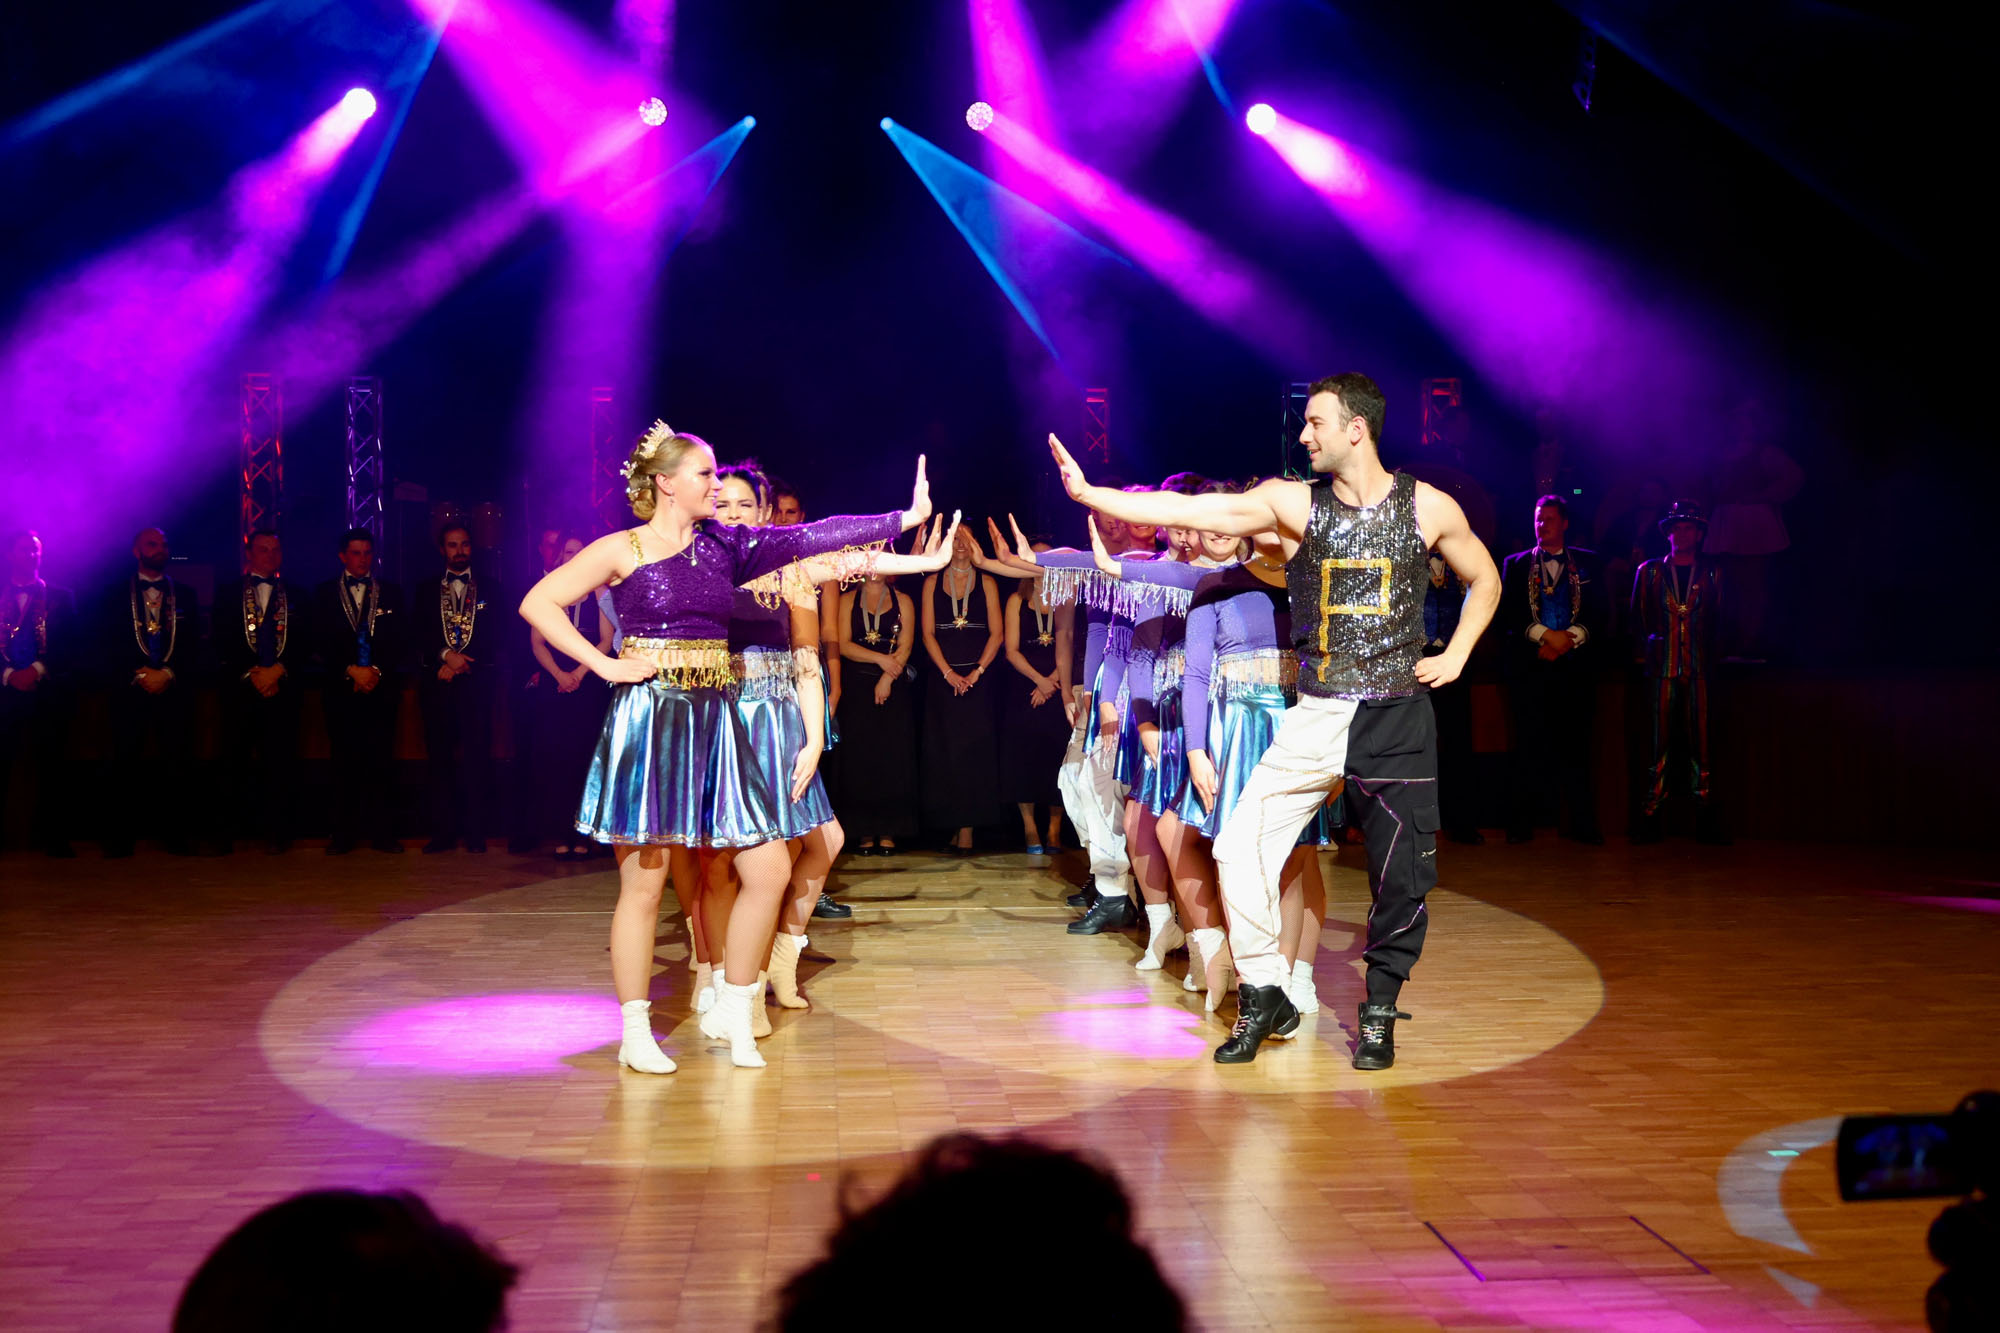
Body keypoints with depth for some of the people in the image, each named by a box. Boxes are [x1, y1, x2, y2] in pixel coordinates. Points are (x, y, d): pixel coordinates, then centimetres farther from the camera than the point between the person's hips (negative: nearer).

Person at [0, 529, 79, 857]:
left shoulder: (61, 598, 10)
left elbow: (72, 648, 3)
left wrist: (38, 670, -9)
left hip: (49, 693, 0)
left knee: (51, 767, 0)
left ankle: (52, 837, 6)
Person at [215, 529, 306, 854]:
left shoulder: (295, 594, 12)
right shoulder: (228, 592, 10)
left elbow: (304, 643, 6)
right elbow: (222, 643, 3)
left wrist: (277, 670, -8)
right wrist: (252, 674, -7)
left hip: (282, 688, 0)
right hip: (240, 688, 0)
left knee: (279, 759, -3)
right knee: (235, 757, -1)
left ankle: (277, 830, 1)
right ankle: (241, 824, 9)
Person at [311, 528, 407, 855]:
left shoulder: (390, 592, 13)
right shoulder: (324, 593, 10)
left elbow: (397, 642, 7)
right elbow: (321, 644, 1)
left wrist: (377, 671, -8)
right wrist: (351, 671, -9)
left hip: (382, 687, 1)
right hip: (341, 689, -1)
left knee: (381, 762, -2)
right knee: (345, 763, -1)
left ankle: (382, 832, 1)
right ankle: (343, 834, 3)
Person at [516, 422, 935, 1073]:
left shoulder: (723, 546, 10)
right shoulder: (623, 549, -3)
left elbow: (808, 537, 5)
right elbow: (538, 603, -6)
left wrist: (903, 518, 1)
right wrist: (604, 665, -10)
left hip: (713, 722, 6)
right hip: (648, 720, -5)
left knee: (770, 870, 2)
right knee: (643, 885, 0)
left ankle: (731, 1011, 17)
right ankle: (635, 1034, 13)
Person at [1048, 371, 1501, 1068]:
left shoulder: (1429, 507, 1)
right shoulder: (1293, 502, 0)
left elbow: (1484, 578, 17)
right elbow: (1190, 510, -8)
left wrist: (1456, 656, 5)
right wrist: (1088, 492, -15)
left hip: (1399, 720, -1)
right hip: (1317, 717, 1)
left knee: (1402, 875, 2)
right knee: (1240, 846, -8)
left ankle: (1378, 1014, 22)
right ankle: (1264, 998, 9)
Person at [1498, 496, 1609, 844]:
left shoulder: (1588, 563, 12)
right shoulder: (1516, 564, 12)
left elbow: (1600, 612, 5)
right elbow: (1507, 614, 2)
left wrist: (1569, 640, -10)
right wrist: (1545, 635, -11)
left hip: (1575, 667, 0)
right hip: (1530, 668, 0)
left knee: (1575, 747, 0)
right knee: (1529, 747, -1)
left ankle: (1583, 824, 2)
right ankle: (1521, 824, 1)